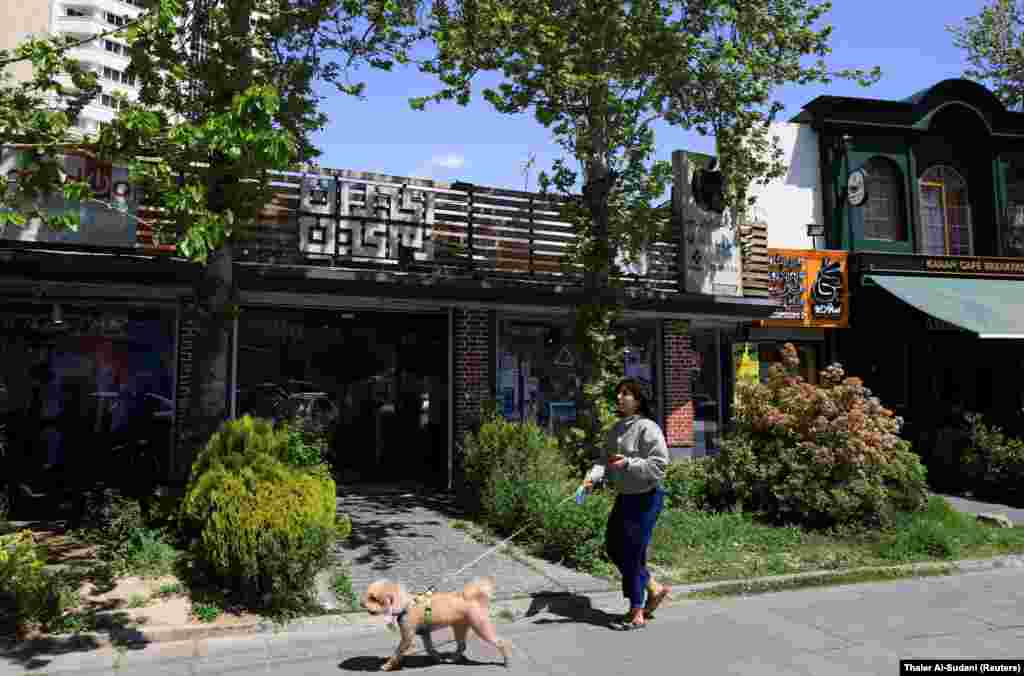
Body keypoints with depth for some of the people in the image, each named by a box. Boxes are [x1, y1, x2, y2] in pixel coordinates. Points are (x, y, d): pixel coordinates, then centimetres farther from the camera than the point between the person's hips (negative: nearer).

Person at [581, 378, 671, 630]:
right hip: (624, 496, 9)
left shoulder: (648, 428, -17)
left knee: (632, 553, -1)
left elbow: (659, 465, -21)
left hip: (645, 498, -9)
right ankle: (654, 588, 34)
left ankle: (636, 613, 17)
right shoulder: (615, 430, 8)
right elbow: (604, 460, 5)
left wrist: (628, 463, -31)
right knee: (613, 546, 16)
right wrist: (593, 477, -14)